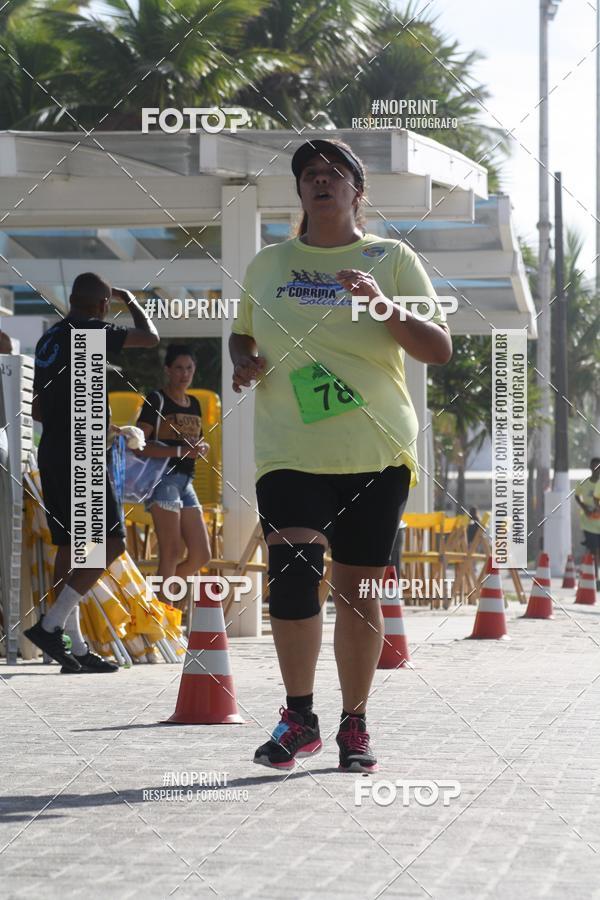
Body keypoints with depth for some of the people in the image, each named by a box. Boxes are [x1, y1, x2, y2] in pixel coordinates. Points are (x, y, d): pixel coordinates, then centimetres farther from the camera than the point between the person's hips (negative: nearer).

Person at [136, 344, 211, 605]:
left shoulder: (194, 404, 17)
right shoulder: (157, 400, -5)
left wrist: (202, 448, 3)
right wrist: (181, 451, -23)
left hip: (186, 482, 8)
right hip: (164, 478, -8)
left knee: (201, 555, 4)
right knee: (170, 553, -11)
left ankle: (156, 596, 17)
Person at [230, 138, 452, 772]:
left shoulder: (392, 259, 6)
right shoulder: (266, 265, 14)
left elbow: (440, 349, 0)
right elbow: (242, 336, 27)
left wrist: (386, 308, -17)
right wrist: (245, 363, 3)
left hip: (376, 456, -1)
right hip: (289, 453, 1)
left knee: (357, 590, 2)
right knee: (290, 579, -16)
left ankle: (354, 724, 16)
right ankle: (299, 718, 0)